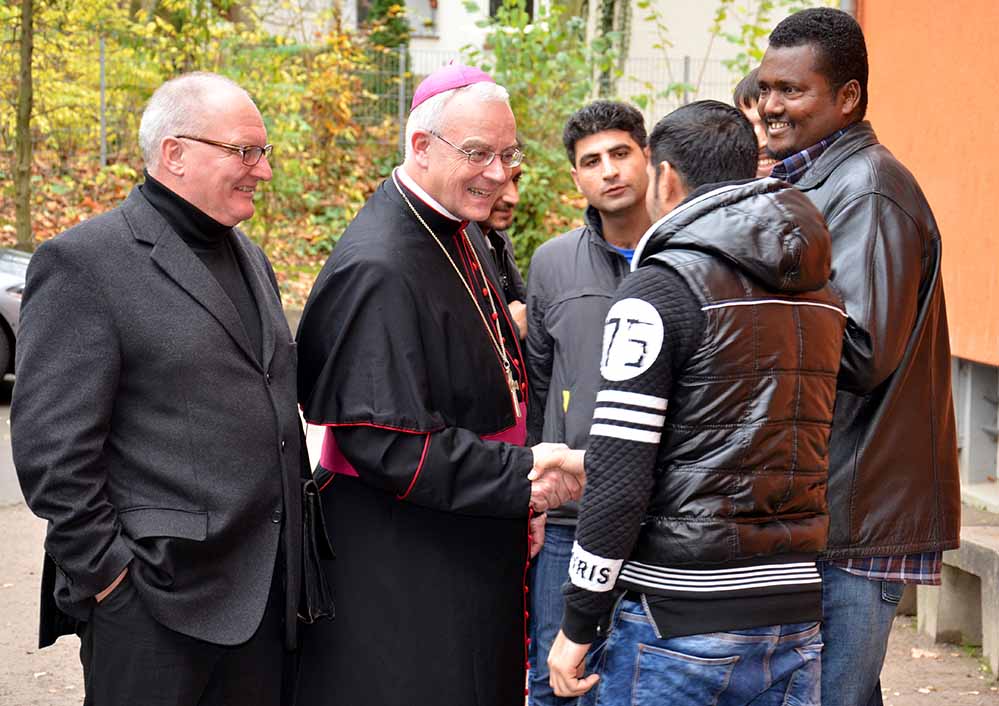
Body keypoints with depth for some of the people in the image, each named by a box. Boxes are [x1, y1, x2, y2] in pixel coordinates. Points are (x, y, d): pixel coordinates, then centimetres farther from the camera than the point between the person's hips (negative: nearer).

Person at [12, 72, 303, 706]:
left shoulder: (249, 257, 16)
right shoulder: (85, 262, -10)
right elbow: (52, 444, -13)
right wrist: (103, 571, -14)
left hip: (267, 593, 7)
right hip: (156, 597, -7)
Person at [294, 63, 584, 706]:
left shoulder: (465, 239, 10)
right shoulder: (377, 270, -22)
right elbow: (386, 442, -25)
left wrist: (525, 500, 11)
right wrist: (523, 478, -23)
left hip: (480, 551, 10)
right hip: (399, 572, -9)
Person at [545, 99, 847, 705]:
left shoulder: (662, 286, -10)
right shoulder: (821, 291, 12)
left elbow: (619, 480, -15)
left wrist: (579, 627, -7)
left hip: (682, 625, -7)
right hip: (797, 618, 7)